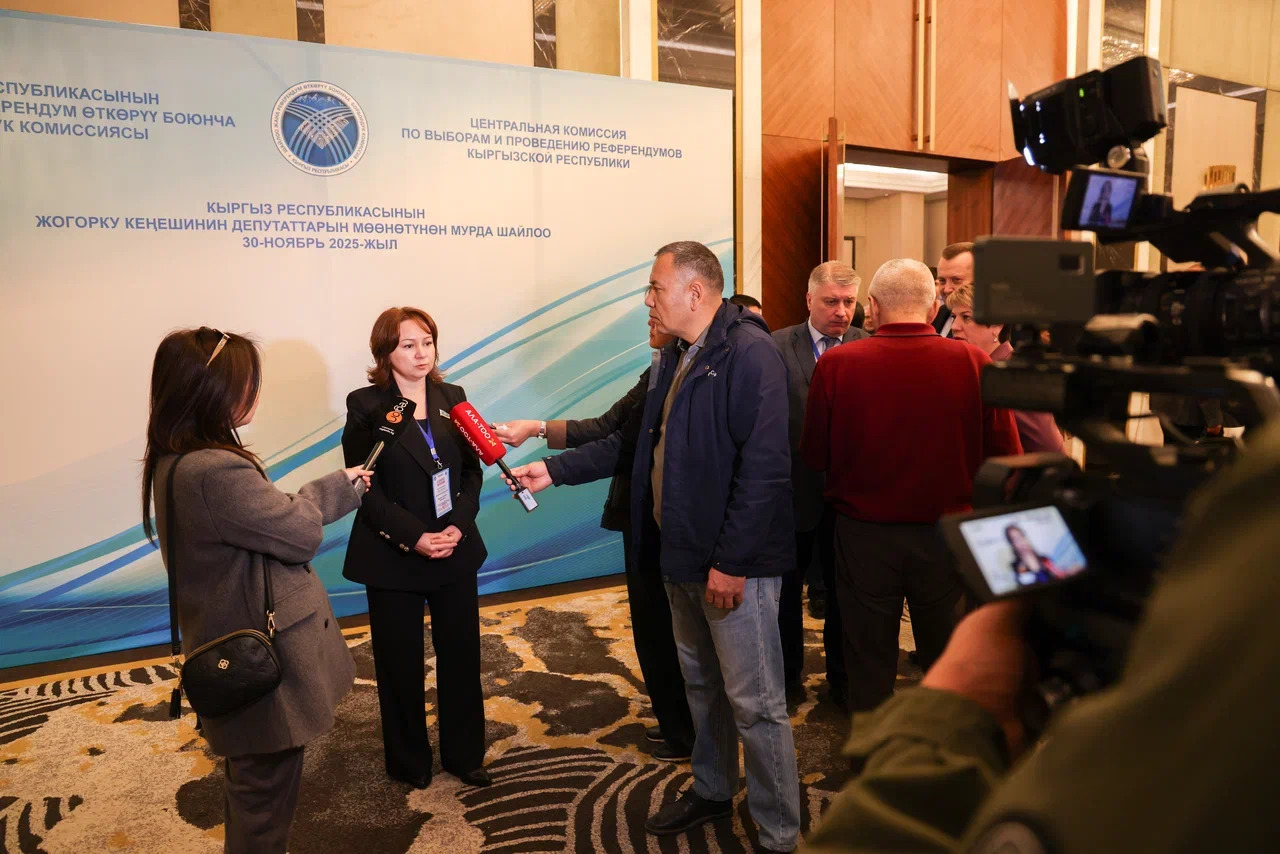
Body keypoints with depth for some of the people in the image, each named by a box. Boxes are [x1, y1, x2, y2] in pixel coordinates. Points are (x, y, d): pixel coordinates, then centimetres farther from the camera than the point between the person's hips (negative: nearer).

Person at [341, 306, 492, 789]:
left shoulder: (452, 397, 4)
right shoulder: (365, 406, -8)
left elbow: (472, 471, 3)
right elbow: (364, 487, -11)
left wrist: (459, 525, -13)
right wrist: (414, 537, -19)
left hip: (456, 551, 4)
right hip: (392, 559, -3)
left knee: (461, 656, 11)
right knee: (401, 665, 11)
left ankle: (464, 755, 30)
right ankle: (409, 762, 31)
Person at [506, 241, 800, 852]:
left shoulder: (748, 353, -17)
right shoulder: (676, 357, 13)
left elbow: (764, 466, -23)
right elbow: (638, 441, 17)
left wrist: (732, 561, -22)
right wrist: (555, 470, 12)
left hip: (734, 563, -9)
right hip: (681, 554, 9)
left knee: (755, 703, 3)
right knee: (701, 685, 22)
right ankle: (711, 791, 41)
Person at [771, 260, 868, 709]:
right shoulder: (778, 347, -6)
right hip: (793, 488, 0)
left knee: (843, 588, 14)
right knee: (786, 587, 16)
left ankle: (841, 676, 34)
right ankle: (786, 673, 37)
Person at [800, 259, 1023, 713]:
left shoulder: (836, 364, -12)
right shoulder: (974, 363, -10)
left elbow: (814, 457, -4)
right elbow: (1007, 457, -5)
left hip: (863, 535, -1)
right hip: (948, 535, 1)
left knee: (869, 674, 15)